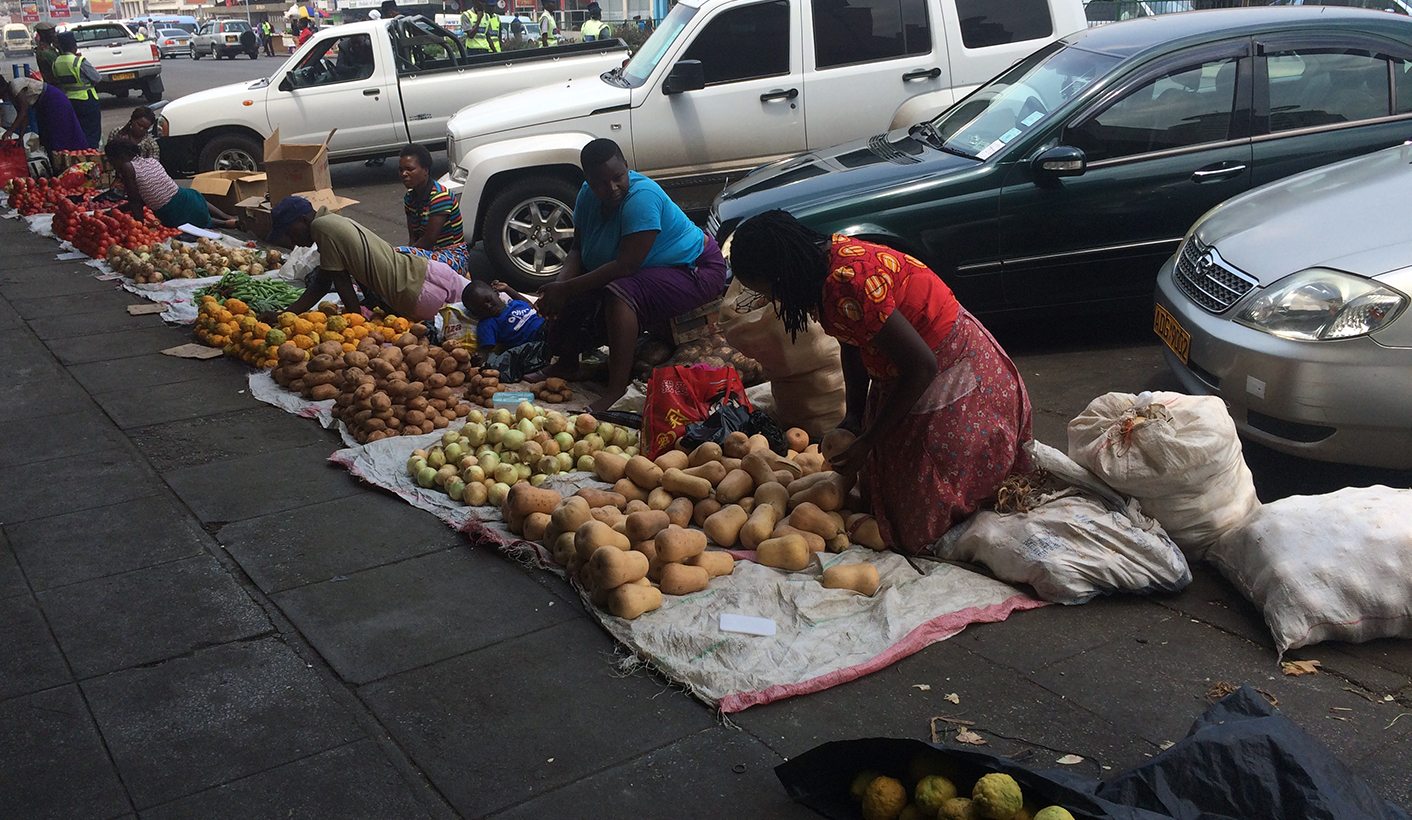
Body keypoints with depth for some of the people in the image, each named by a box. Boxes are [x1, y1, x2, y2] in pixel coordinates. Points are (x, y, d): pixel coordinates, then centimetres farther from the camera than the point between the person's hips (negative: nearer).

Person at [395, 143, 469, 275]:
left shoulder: (440, 196, -17)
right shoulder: (410, 198, 10)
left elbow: (429, 239, -18)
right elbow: (413, 238, 7)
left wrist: (407, 252, -9)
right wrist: (408, 251, -13)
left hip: (454, 256, -9)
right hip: (431, 252, 9)